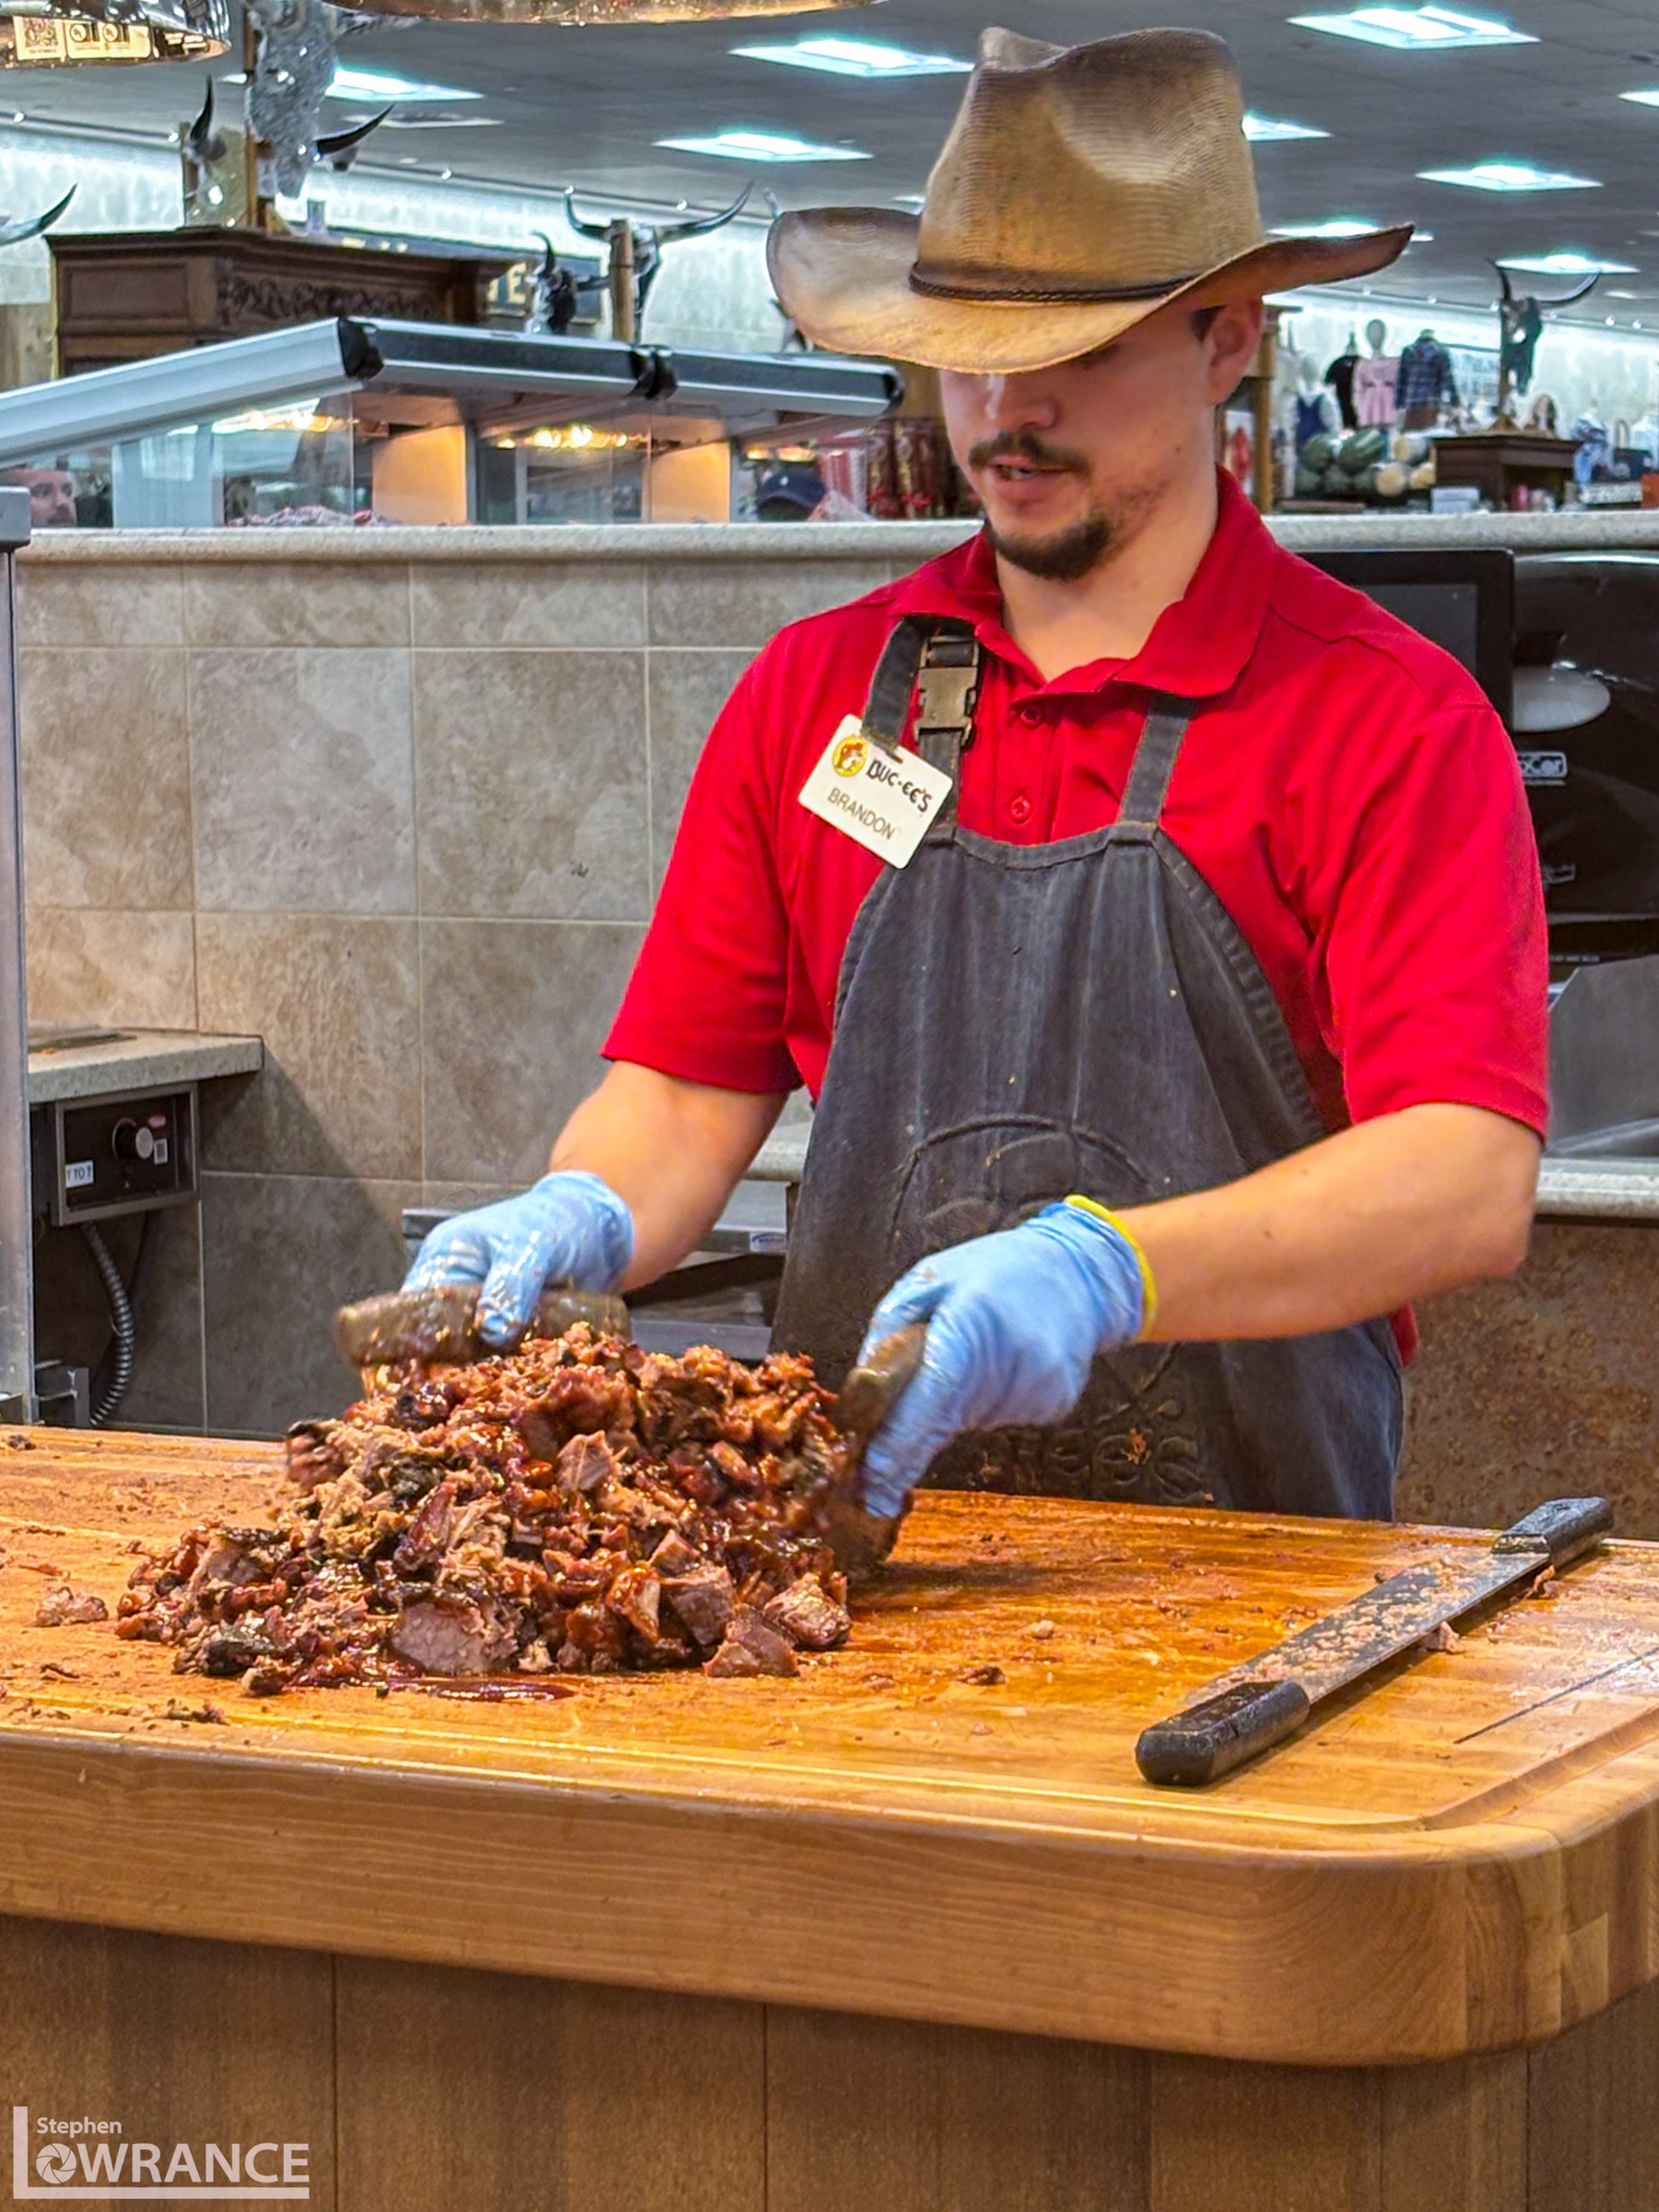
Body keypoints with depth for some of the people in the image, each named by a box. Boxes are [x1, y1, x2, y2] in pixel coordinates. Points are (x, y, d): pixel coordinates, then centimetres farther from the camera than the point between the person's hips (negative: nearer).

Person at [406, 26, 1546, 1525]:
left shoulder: (1389, 719, -1)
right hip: (855, 1542, 4)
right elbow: (685, 1092, 15)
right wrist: (580, 1218, -7)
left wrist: (1105, 1273, -27)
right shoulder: (813, 693, 14)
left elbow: (1472, 1187, -12)